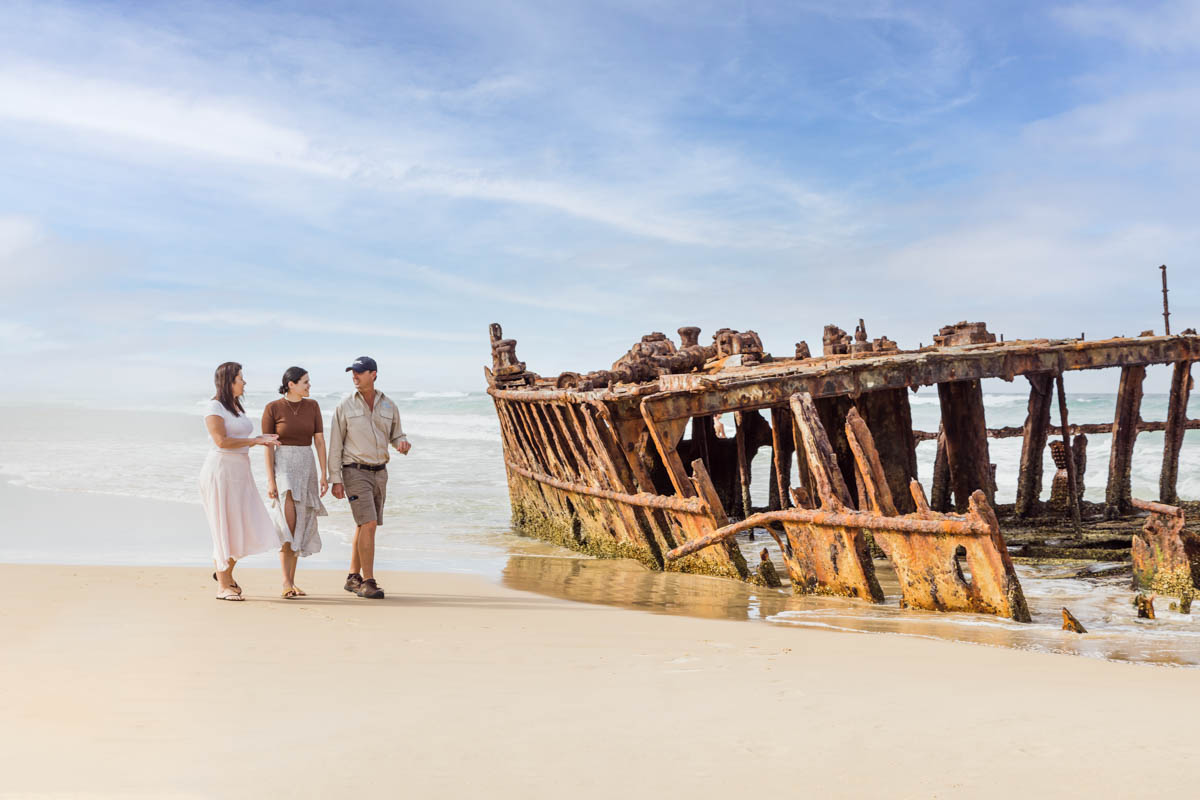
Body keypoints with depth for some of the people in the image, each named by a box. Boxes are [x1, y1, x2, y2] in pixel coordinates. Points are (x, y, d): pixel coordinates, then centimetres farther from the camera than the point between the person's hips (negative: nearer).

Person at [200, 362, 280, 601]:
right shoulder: (215, 407, -8)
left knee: (248, 527, 6)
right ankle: (223, 586, 4)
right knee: (225, 527, -4)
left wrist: (260, 440, 8)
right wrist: (255, 440, -14)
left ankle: (225, 571, 25)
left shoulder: (237, 407, 17)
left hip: (240, 473, 8)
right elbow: (221, 441, -18)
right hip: (220, 471, -8)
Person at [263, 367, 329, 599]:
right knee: (288, 523, -19)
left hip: (306, 468, 4)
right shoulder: (272, 408, -6)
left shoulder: (312, 406, 5)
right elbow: (268, 446, -8)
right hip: (282, 468, -4)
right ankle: (286, 582, -14)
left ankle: (291, 582, 13)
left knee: (301, 526, 4)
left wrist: (324, 475, -2)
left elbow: (320, 441, 4)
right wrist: (270, 480, -14)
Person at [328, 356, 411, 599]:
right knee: (369, 524, -17)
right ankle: (368, 582, -13)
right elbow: (335, 445, -5)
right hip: (355, 472, -5)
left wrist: (403, 444, -13)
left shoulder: (389, 406, 4)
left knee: (364, 526, 11)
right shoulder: (345, 406, -6)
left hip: (379, 472, 5)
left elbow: (396, 436, 13)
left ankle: (353, 578, 24)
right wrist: (335, 481, -10)